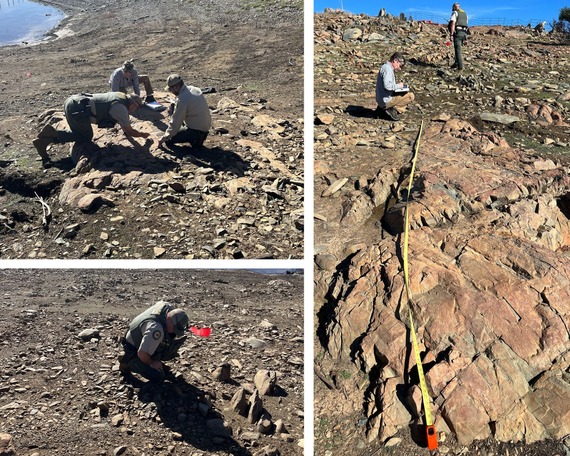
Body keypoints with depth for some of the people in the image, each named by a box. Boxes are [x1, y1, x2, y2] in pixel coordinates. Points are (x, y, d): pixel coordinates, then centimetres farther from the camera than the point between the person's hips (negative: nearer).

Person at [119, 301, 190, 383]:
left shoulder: (169, 307, -19)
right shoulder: (156, 329, -42)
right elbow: (142, 354, -39)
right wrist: (151, 363, -16)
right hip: (135, 351, -8)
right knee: (158, 377, -17)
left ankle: (157, 362, 10)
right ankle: (127, 363, 3)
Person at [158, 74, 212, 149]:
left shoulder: (182, 100, -22)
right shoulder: (194, 89, 3)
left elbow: (175, 123, -16)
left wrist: (163, 138, -4)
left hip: (196, 131, -9)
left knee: (168, 140, -3)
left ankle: (196, 140, -3)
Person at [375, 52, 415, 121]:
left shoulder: (387, 67, 17)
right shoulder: (387, 68, -16)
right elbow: (387, 86, -30)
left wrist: (397, 86, 10)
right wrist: (398, 86, -14)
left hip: (382, 100, 10)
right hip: (386, 100, -10)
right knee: (410, 96, -8)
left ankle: (383, 108, 12)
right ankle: (392, 109, -9)